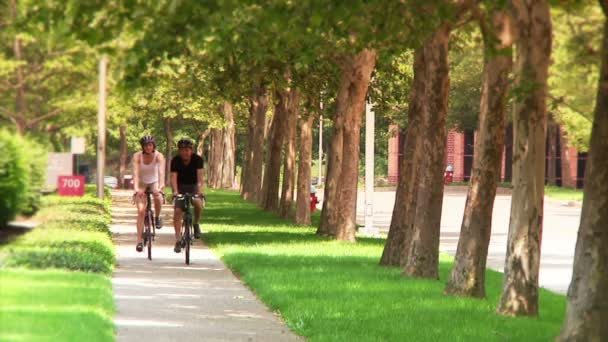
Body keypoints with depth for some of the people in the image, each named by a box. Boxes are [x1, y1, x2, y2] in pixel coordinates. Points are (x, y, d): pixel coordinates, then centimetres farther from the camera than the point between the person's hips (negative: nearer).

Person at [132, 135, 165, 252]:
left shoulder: (158, 156, -19)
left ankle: (157, 218, 0)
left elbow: (161, 171, -33)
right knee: (141, 210, -14)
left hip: (154, 182, 1)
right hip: (142, 183, -1)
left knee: (158, 198, -31)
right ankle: (140, 240, -12)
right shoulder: (137, 156, -19)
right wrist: (136, 188, -45)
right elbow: (135, 173, -30)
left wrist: (161, 186, -49)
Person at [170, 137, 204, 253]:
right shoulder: (175, 161, -15)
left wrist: (200, 189, -44)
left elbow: (199, 175, -27)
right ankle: (178, 241, -9)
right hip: (181, 187, 1)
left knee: (198, 203, -30)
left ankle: (196, 224, -2)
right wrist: (175, 191, -43)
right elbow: (173, 177, -26)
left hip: (193, 186, 0)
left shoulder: (197, 159, -16)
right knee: (177, 212, -14)